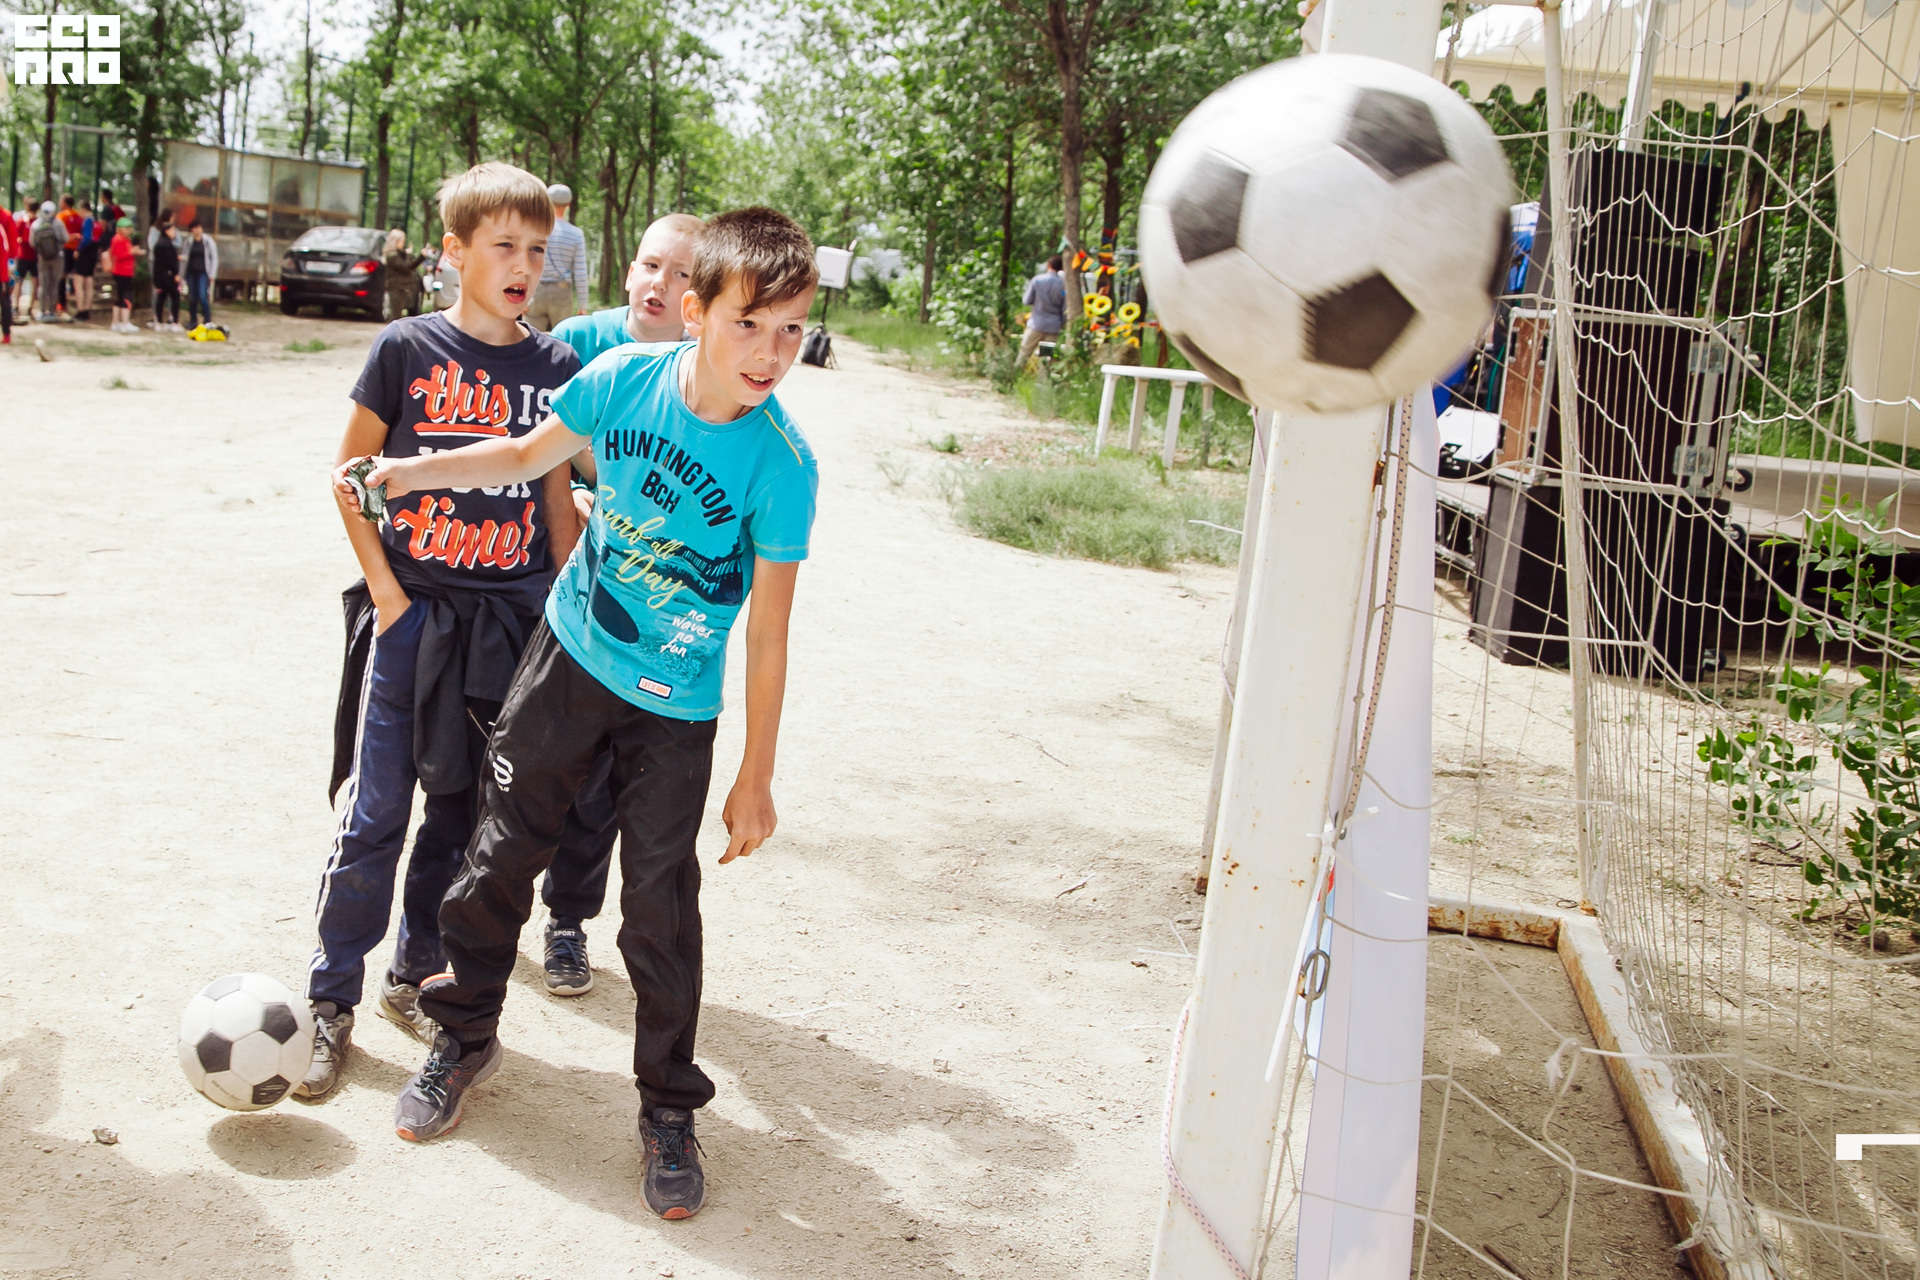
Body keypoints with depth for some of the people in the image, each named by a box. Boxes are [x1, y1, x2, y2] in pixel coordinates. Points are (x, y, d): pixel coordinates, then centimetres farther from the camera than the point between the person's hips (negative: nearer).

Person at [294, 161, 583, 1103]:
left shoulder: (556, 367, 5)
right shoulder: (409, 348, -4)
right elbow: (351, 470, 0)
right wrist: (385, 590, -7)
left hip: (512, 620, 3)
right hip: (411, 613, -3)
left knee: (465, 814, 11)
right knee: (374, 814, -1)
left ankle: (415, 979, 28)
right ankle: (332, 999, 14)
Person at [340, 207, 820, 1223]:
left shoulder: (782, 464, -23)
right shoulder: (624, 378, -14)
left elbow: (768, 633, -17)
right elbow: (529, 457, 8)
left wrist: (756, 778, -13)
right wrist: (413, 471, -1)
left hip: (675, 705, -3)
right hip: (570, 651, 3)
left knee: (659, 905, 1)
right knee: (502, 848, 11)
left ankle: (668, 1108, 22)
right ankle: (464, 1034, 37)